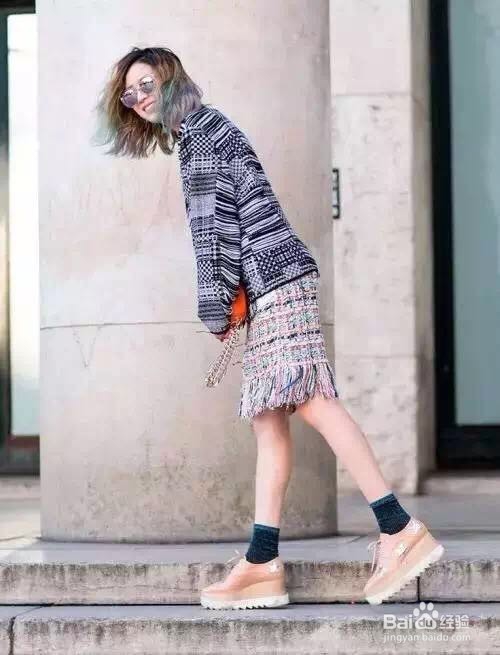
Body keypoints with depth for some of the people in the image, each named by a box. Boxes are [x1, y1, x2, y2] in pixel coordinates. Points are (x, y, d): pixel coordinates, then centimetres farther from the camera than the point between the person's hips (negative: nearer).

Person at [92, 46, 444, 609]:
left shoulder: (202, 126, -1)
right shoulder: (194, 137, 28)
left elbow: (217, 220, -10)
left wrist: (215, 306, -10)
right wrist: (228, 303, 11)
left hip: (277, 277, -10)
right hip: (267, 288, 10)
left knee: (311, 401, -17)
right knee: (268, 419, 0)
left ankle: (400, 531, -21)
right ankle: (262, 564, -5)